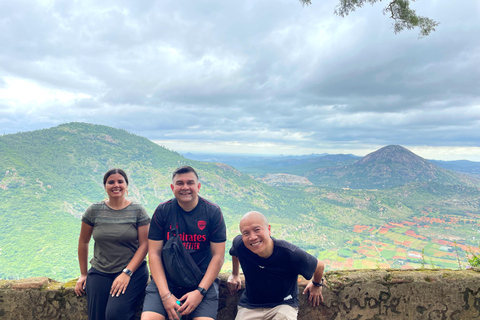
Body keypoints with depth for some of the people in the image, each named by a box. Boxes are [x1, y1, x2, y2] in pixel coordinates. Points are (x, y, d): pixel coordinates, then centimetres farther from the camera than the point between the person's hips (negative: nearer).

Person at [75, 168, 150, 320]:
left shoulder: (138, 210, -3)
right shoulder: (94, 210, 2)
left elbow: (144, 244, -6)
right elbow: (83, 242, 12)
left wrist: (127, 273, -14)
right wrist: (83, 274, 14)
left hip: (133, 271, -2)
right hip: (99, 272, 3)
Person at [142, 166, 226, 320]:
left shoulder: (213, 212, -2)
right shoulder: (162, 211, 0)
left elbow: (218, 255, -2)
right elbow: (154, 254, -2)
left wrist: (200, 291, -12)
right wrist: (166, 295, -11)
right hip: (166, 278, 1)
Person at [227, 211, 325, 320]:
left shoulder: (290, 253, -26)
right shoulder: (239, 244, -18)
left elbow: (319, 266, -6)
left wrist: (316, 285, 13)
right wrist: (235, 274, 20)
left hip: (283, 304, -2)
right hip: (250, 306, 3)